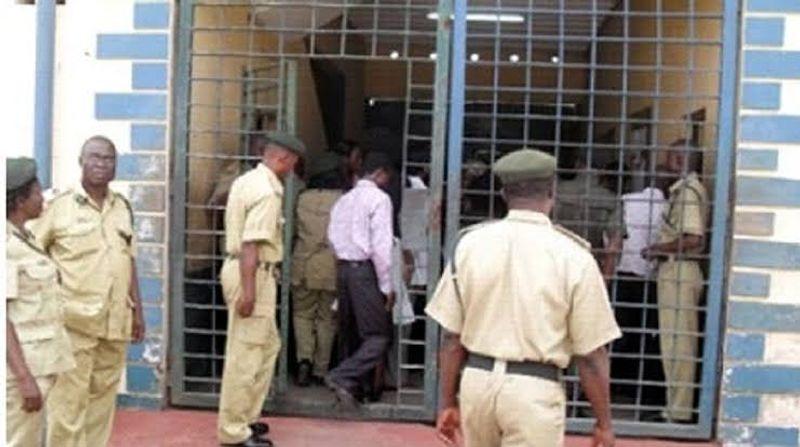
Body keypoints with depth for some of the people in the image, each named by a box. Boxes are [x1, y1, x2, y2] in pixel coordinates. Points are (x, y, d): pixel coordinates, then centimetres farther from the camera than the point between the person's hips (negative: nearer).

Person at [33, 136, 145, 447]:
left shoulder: (123, 207, 10)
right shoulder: (60, 206, -5)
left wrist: (137, 311, 13)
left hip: (115, 320, 5)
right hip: (74, 320, -5)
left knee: (103, 397, 13)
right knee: (69, 399, -1)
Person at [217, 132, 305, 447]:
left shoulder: (247, 181, 14)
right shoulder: (267, 191, -17)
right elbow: (250, 244, -25)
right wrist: (248, 290, -27)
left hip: (244, 271, 11)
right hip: (253, 275, -11)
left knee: (267, 346, 19)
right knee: (245, 354, -2)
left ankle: (245, 417, 27)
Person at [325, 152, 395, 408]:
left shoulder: (343, 200, 14)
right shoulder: (379, 198, -7)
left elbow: (333, 239, 10)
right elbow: (381, 246, -13)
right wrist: (387, 286, -10)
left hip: (343, 268, 8)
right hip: (366, 270, -7)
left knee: (350, 333, 15)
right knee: (379, 336, -3)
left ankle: (353, 386, 21)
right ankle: (342, 377, -17)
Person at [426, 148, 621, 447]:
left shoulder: (470, 243, -1)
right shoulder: (573, 255, -9)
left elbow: (452, 336, 2)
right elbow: (590, 354, -7)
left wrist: (448, 403, 12)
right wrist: (604, 423, 4)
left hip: (476, 380, 4)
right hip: (535, 389, -4)